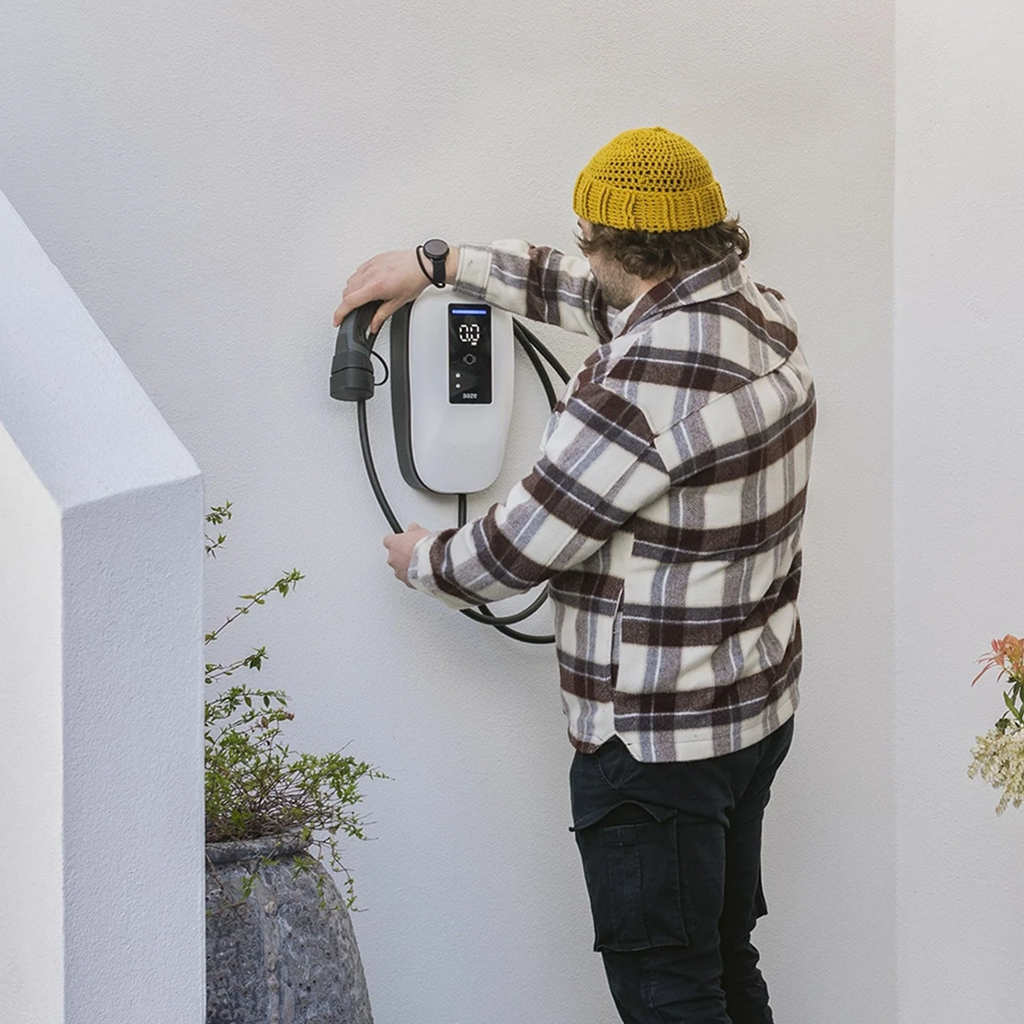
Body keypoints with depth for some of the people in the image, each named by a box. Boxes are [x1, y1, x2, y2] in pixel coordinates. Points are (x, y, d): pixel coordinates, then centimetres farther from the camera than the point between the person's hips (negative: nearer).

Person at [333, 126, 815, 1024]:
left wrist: (421, 559, 3)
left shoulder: (639, 386, -27)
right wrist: (438, 264, 20)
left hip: (656, 744, -9)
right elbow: (595, 296, 17)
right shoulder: (760, 312, 1)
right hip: (759, 707, 9)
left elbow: (518, 551, -19)